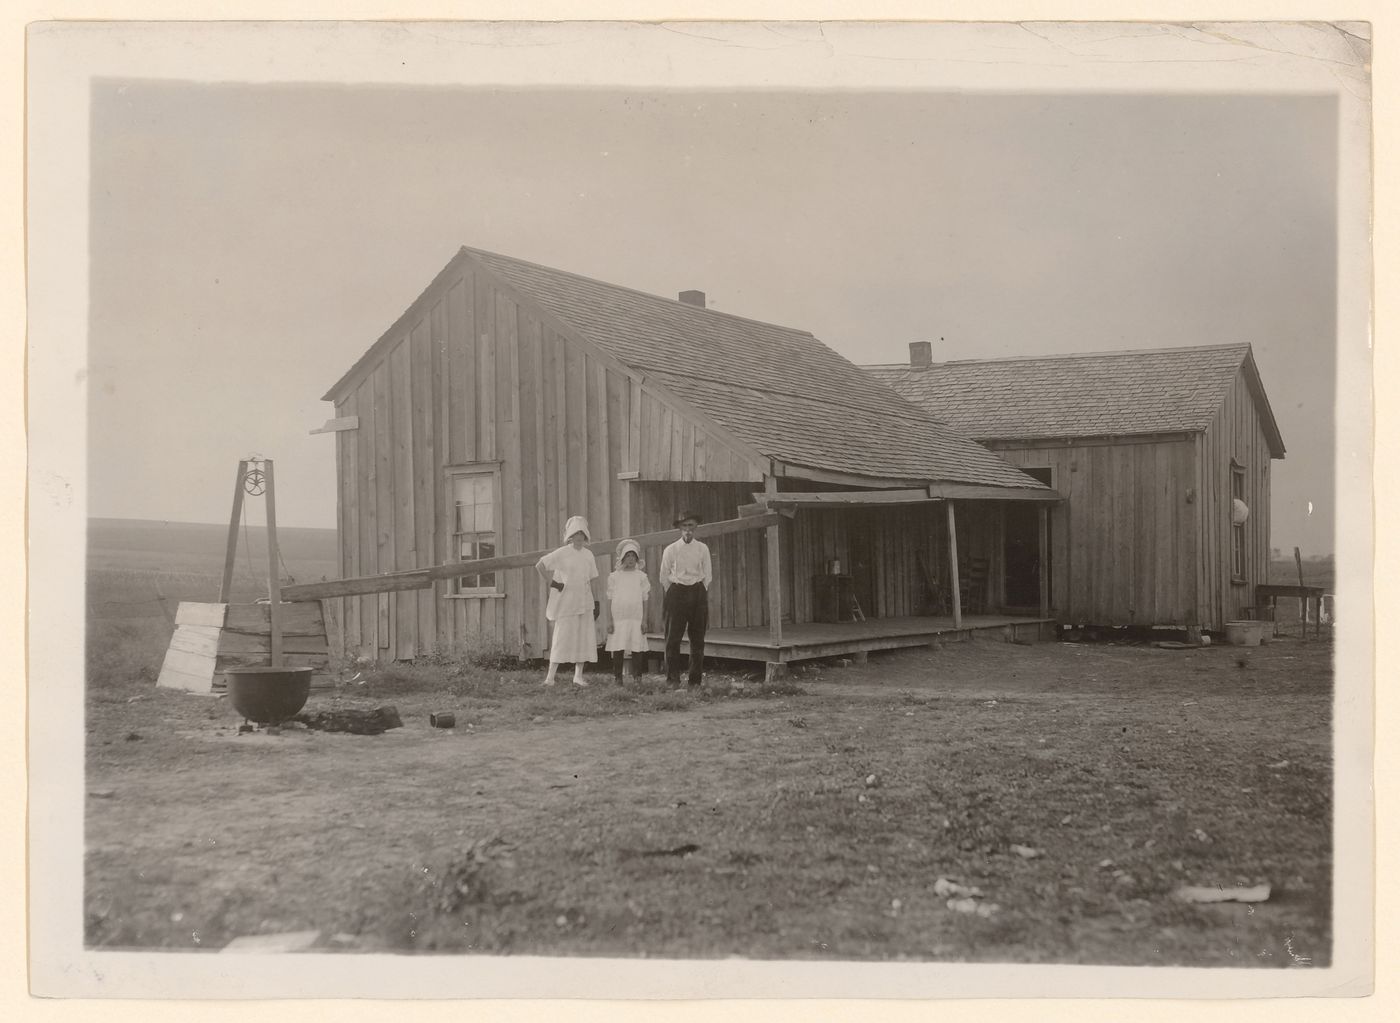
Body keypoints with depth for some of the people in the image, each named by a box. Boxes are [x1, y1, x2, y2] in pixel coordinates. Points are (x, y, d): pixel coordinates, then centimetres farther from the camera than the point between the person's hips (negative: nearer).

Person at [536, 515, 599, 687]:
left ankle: (578, 676, 8)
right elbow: (539, 565, -5)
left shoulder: (588, 555, 11)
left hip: (584, 602, 5)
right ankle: (550, 675, -1)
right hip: (565, 601, -5)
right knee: (561, 636, -6)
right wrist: (551, 583, -8)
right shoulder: (562, 553, -5)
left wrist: (595, 602, 11)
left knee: (584, 637, 1)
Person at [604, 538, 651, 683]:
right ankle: (618, 678, 2)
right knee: (618, 649, -4)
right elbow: (609, 600, 6)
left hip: (636, 618, 0)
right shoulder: (614, 576, 7)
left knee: (637, 649, -3)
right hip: (618, 618, 0)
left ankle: (637, 679, 2)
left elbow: (645, 600, 9)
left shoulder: (641, 576, 9)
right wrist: (609, 620, 0)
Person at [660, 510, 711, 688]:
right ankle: (673, 678, 1)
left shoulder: (702, 549, 6)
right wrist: (667, 599, 5)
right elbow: (664, 577, 8)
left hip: (698, 592, 2)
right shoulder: (670, 550, 2)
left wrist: (706, 601, 5)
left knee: (697, 639, 2)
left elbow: (707, 577, 10)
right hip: (676, 592, -2)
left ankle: (695, 679, 8)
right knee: (673, 637, -6)